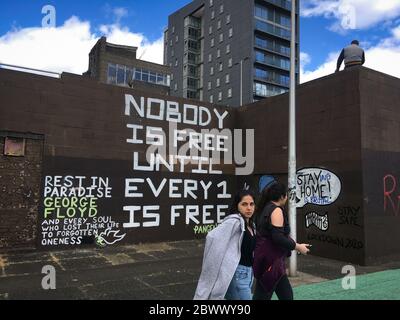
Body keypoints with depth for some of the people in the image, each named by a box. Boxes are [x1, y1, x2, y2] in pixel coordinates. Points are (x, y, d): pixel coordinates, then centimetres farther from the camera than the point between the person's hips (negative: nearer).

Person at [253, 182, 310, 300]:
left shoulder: (265, 208, 12)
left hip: (266, 258, 10)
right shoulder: (277, 210, -15)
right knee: (262, 296, 0)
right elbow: (278, 238, -23)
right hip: (270, 260, -10)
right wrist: (298, 246, -10)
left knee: (286, 294, 16)